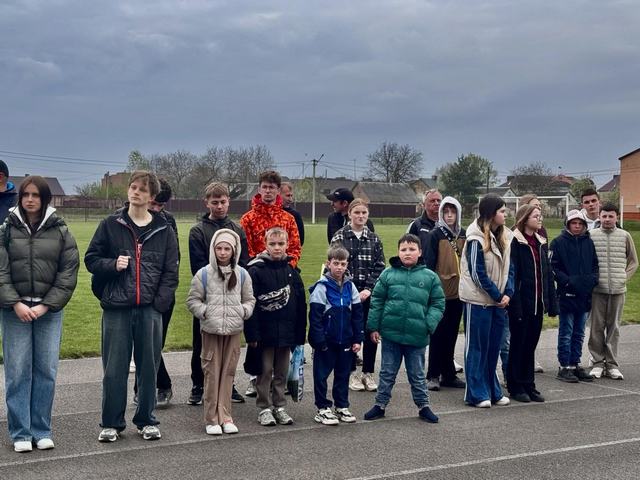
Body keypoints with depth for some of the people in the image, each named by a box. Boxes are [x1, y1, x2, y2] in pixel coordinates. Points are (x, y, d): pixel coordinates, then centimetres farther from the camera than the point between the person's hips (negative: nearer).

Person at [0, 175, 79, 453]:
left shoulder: (60, 231, 4)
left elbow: (69, 273, 0)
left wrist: (45, 306, -8)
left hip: (49, 310, 0)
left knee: (46, 370, 3)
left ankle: (42, 431, 14)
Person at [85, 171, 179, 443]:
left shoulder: (164, 231, 7)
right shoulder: (110, 225, 6)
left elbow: (171, 272, 7)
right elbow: (91, 259, 9)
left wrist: (161, 302, -4)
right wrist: (112, 264, -10)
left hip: (150, 309, 1)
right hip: (116, 308, -1)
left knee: (149, 367, 7)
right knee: (114, 368, 3)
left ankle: (146, 421, 20)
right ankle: (111, 423, 15)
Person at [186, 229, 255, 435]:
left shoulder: (242, 274, 5)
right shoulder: (204, 274, -1)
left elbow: (249, 300, 13)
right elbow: (193, 300, 4)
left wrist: (243, 311, -6)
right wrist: (205, 311, -11)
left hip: (233, 330, 2)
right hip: (211, 330, -2)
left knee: (228, 372, 6)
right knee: (212, 373, 0)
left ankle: (225, 416, 15)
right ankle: (211, 419, 8)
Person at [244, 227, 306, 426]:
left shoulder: (291, 271, 5)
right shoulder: (256, 271, -8)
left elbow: (301, 304, 8)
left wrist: (300, 333, 5)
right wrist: (252, 334, -14)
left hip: (287, 332, 4)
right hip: (265, 332, -4)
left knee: (282, 372, 12)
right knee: (265, 371, 5)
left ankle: (279, 406, 22)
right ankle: (264, 408, 15)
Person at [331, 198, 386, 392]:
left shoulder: (374, 239, 8)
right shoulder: (339, 237, -1)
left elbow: (380, 267, 4)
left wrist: (368, 289, -9)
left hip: (369, 294, 3)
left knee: (371, 333, 3)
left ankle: (368, 373, 15)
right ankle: (352, 373, 15)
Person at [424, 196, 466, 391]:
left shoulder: (463, 235, 9)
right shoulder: (435, 235, -6)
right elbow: (428, 263, -10)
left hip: (458, 292, 5)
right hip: (440, 292, -5)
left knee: (451, 335, 12)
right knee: (438, 334, 0)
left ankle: (448, 374, 20)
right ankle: (433, 375, 8)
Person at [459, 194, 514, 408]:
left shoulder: (504, 237, 7)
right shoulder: (476, 239, -15)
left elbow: (508, 268, 8)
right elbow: (477, 273, -16)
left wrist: (507, 293, -6)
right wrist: (497, 295, -12)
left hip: (498, 300, 7)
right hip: (478, 300, -7)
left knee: (494, 346, 13)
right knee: (477, 347, 2)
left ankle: (492, 391, 23)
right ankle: (477, 394, 9)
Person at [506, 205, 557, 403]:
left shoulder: (541, 242, 12)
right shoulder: (515, 242, -11)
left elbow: (547, 273, 13)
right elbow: (511, 274, -16)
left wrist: (551, 302, 8)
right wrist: (515, 304, -21)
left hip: (537, 304, 7)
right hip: (522, 303, -7)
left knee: (531, 344, 13)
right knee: (518, 344, 4)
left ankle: (528, 385, 22)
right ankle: (515, 387, 13)